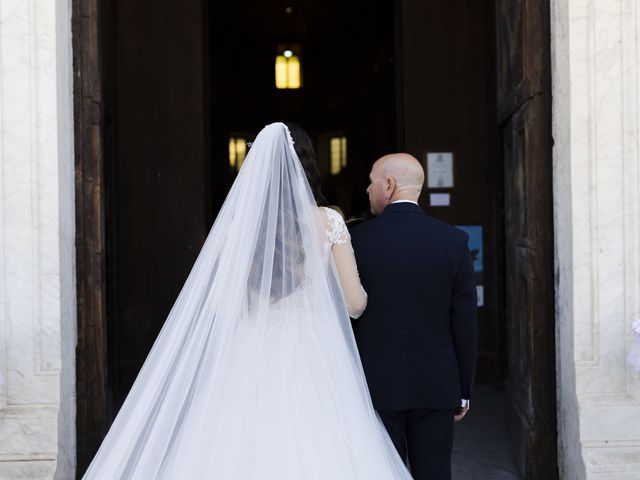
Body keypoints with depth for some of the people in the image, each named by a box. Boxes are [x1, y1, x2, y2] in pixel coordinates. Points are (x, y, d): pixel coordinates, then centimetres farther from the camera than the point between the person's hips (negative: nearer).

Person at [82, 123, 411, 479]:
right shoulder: (328, 221, -2)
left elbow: (222, 303, 0)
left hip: (252, 363, 2)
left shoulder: (237, 220, 1)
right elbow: (355, 303, -1)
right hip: (313, 366, -1)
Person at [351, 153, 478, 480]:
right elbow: (465, 323, 0)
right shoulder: (454, 241, -1)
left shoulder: (356, 239, -6)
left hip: (376, 385, -1)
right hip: (435, 386, 2)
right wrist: (463, 390, 9)